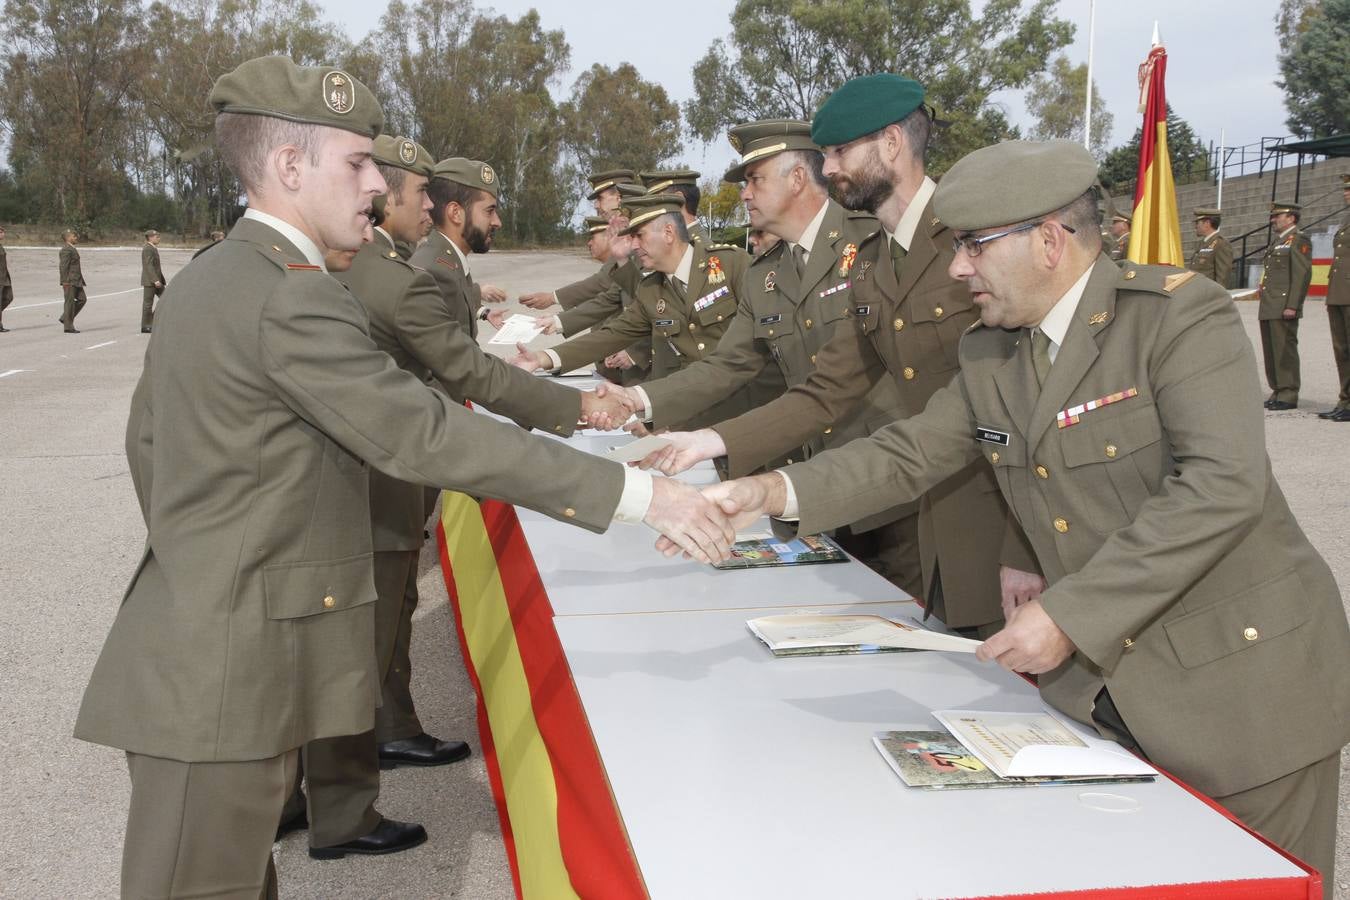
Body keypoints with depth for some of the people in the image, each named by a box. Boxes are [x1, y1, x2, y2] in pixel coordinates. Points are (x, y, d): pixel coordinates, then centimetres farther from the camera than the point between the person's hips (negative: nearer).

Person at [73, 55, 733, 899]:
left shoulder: (204, 280, 12)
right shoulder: (292, 295, -20)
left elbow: (147, 436, 20)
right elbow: (425, 435, -26)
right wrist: (638, 495, -25)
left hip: (198, 631, 10)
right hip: (228, 668, -10)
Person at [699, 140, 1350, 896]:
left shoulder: (1182, 314, -15)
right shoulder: (990, 355, 6)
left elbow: (1222, 485, -25)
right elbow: (907, 454, 6)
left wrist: (1070, 614, -27)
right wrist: (776, 493, -11)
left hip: (1240, 682, -5)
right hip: (1096, 684, 6)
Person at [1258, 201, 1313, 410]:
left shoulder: (1299, 240, -6)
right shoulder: (1276, 241, 22)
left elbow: (1302, 274, -14)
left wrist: (1292, 306, -20)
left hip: (1284, 308, -9)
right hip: (1268, 308, 9)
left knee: (1285, 350, -8)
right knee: (1271, 352, 10)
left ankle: (1289, 396, -5)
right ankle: (1278, 392, 16)